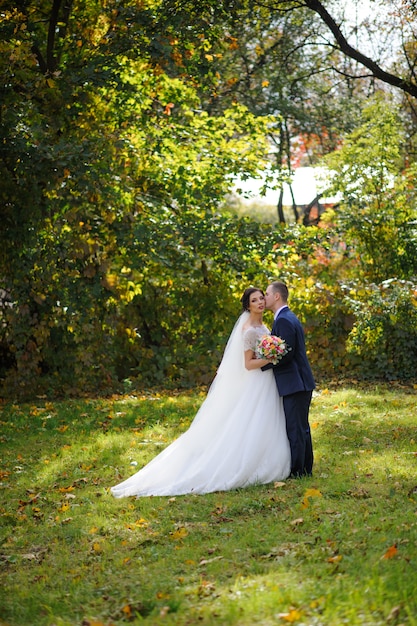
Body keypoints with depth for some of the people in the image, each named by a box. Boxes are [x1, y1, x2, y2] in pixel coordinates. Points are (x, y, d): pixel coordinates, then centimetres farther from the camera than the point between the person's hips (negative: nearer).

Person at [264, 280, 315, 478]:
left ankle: (296, 471, 1)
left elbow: (286, 354, -22)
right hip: (301, 382, 11)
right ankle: (305, 469, 23)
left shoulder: (283, 320, -17)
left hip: (294, 384, -11)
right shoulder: (289, 317, 16)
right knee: (301, 428, 16)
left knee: (295, 428, -4)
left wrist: (263, 363, -12)